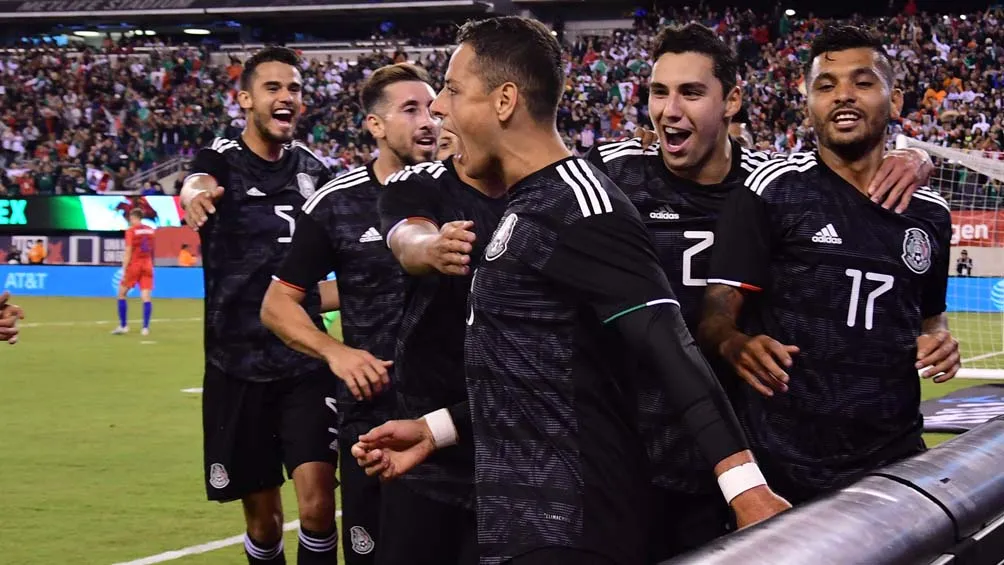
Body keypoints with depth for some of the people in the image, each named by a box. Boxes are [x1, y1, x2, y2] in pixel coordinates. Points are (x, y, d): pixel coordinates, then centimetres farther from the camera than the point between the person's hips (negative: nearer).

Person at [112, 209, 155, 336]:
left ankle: (123, 326, 6)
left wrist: (124, 271, -11)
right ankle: (145, 328, -6)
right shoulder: (151, 231, 8)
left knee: (122, 293, 9)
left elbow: (128, 252, -12)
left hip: (134, 265, -4)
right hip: (147, 265, 4)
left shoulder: (131, 231, -7)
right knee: (146, 297, 1)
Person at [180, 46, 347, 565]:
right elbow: (197, 186, -28)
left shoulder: (314, 171, 8)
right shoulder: (221, 161, -2)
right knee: (262, 517, 6)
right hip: (238, 365, -1)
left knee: (317, 506, -14)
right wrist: (196, 194, -52)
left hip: (307, 362, 1)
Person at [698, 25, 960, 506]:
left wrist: (938, 340, 4)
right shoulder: (774, 190, -3)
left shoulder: (930, 213, 11)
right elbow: (718, 312, -9)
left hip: (895, 458, 4)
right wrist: (736, 343, -31)